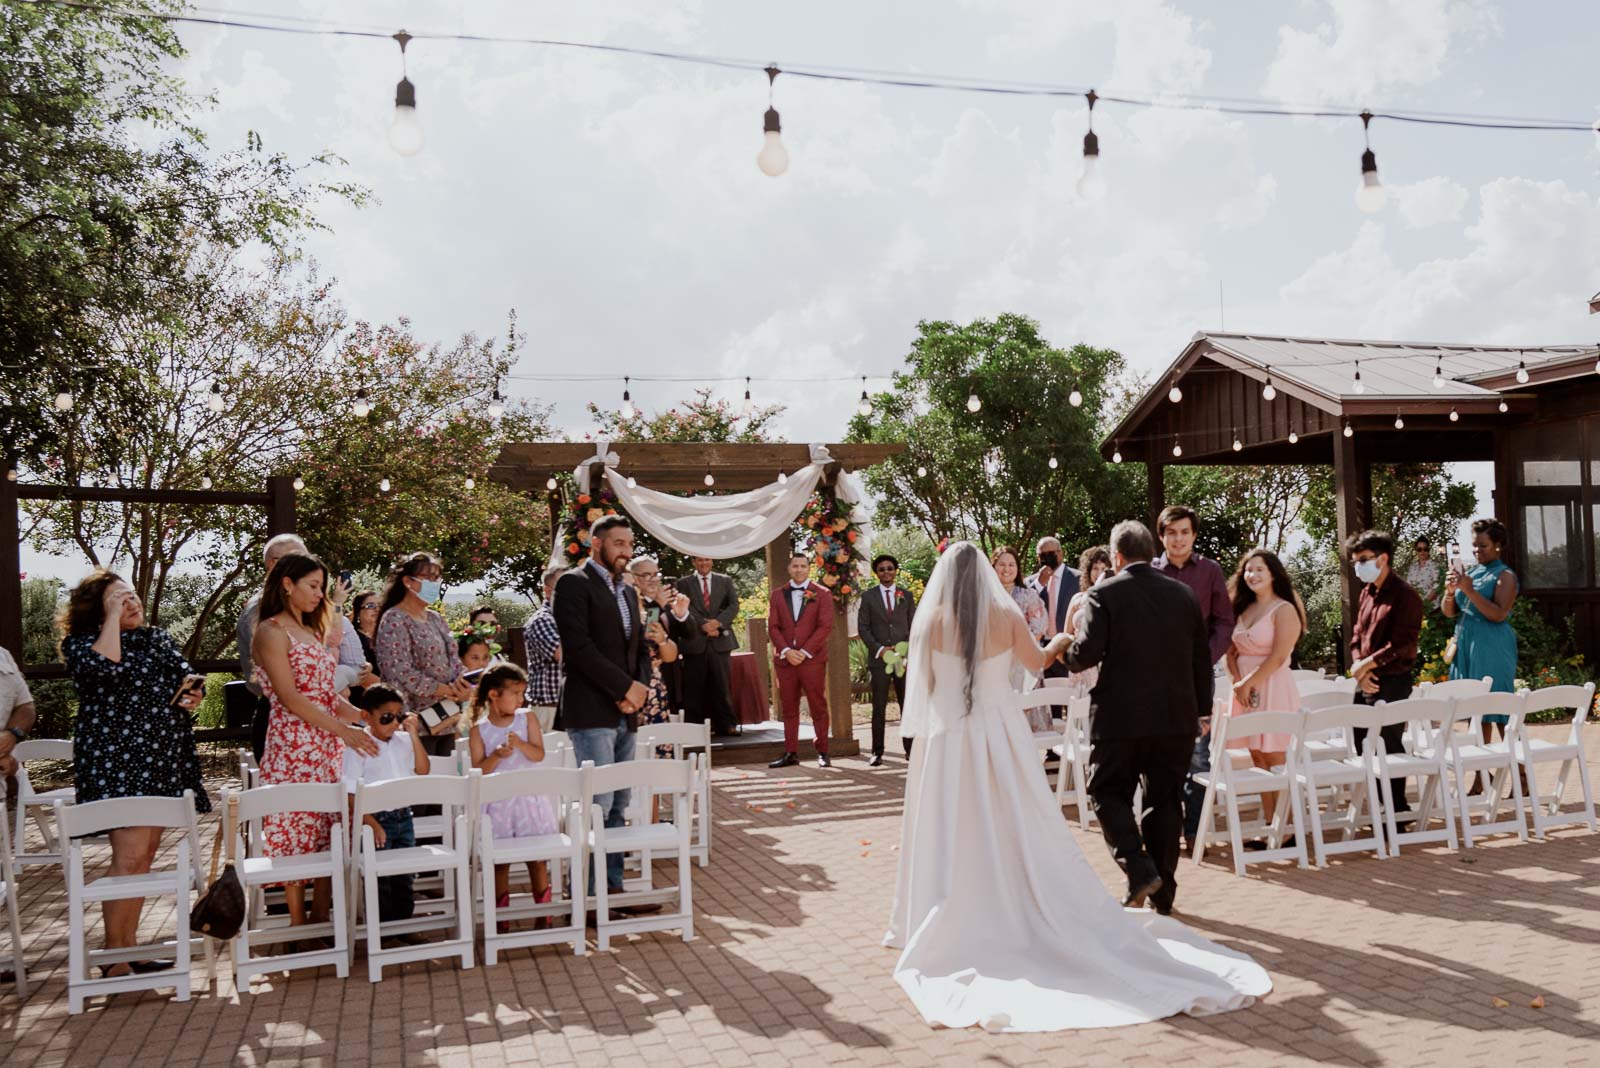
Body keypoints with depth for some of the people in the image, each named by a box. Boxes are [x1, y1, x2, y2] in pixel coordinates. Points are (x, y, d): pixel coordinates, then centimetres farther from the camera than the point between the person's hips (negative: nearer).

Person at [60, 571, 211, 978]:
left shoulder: (158, 638, 17)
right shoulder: (82, 643, -3)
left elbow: (186, 676, 25)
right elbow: (104, 667, -25)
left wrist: (193, 690, 3)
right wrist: (113, 619, -16)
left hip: (162, 759, 7)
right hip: (115, 759, -7)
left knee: (145, 853, 10)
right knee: (130, 855, -13)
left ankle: (130, 944, 18)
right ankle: (113, 958, -7)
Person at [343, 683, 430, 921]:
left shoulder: (403, 741, 5)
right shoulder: (358, 746, -12)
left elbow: (423, 770, 0)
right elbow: (351, 793, -13)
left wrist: (413, 734, -6)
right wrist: (371, 824, -18)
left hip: (404, 816, 6)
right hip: (376, 819, -5)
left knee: (404, 878, 13)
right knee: (380, 881, 2)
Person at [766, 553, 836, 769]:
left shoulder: (822, 594, 4)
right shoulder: (777, 595, 12)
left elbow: (825, 626, -4)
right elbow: (773, 627, 6)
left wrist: (804, 652, -11)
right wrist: (786, 651, -9)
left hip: (813, 660, -3)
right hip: (784, 660, 3)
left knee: (818, 708, 0)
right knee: (789, 709, 5)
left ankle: (823, 753, 5)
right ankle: (790, 753, 9)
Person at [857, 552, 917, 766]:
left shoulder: (906, 595, 12)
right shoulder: (868, 597, 6)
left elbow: (913, 625, 10)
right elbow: (862, 627, 3)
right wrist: (879, 649, -8)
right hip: (879, 658, -1)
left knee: (908, 706, 2)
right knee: (879, 708, -1)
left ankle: (911, 749, 8)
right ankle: (877, 753, 2)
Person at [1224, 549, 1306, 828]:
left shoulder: (1284, 610, -6)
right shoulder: (1243, 609, 15)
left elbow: (1278, 658, -14)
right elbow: (1231, 651, 12)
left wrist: (1248, 683, -12)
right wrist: (1238, 682, -4)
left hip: (1273, 688, -7)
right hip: (1245, 689, 7)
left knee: (1275, 759, -6)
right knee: (1258, 759, 7)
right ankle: (1269, 825, 12)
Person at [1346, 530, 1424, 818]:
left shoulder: (1404, 596, -12)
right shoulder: (1367, 593, 13)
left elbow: (1401, 645, -19)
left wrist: (1366, 664, -16)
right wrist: (1359, 669, -4)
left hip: (1392, 681, -8)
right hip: (1366, 682, 8)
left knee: (1388, 746, -3)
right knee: (1363, 746, 13)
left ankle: (1398, 811, 10)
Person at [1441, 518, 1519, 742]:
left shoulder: (1505, 575, -6)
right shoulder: (1469, 572, 12)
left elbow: (1499, 615, -17)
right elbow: (1449, 613, 11)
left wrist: (1469, 590, -21)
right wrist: (1450, 591, -8)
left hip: (1492, 648, -6)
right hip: (1466, 645, 6)